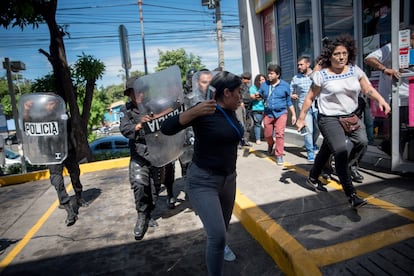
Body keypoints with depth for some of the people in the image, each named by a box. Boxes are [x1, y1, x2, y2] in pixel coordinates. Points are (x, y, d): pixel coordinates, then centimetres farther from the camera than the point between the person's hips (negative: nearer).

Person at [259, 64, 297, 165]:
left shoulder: (285, 85, 0)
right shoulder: (264, 85, 2)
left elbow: (289, 101, 6)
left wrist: (293, 114, 5)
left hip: (281, 113, -2)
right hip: (268, 114, 2)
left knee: (280, 134, -9)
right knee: (267, 135, 9)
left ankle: (279, 155, 3)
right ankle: (271, 144, 44)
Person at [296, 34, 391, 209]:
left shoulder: (355, 70, 4)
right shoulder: (321, 75, -8)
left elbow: (368, 89, 3)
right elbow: (310, 98, -3)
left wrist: (381, 100, -15)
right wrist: (301, 118, -4)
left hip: (350, 116, 6)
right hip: (329, 119, -6)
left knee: (362, 141, -7)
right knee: (341, 152, -15)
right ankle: (351, 195, -8)